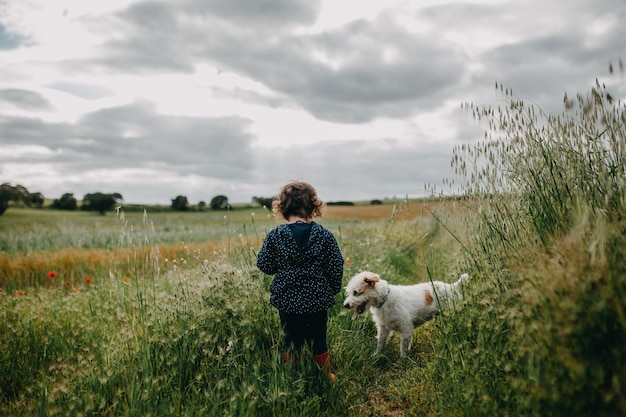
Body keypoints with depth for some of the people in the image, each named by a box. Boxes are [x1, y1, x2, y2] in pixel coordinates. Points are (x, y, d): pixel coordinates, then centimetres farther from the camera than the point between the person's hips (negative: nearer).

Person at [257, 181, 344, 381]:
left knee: (291, 343, 15)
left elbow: (264, 265, -4)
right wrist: (333, 289, 12)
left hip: (287, 301, 0)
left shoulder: (275, 236, -11)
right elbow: (336, 267, -5)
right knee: (319, 341, 18)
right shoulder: (324, 235, -9)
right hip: (318, 300, 1)